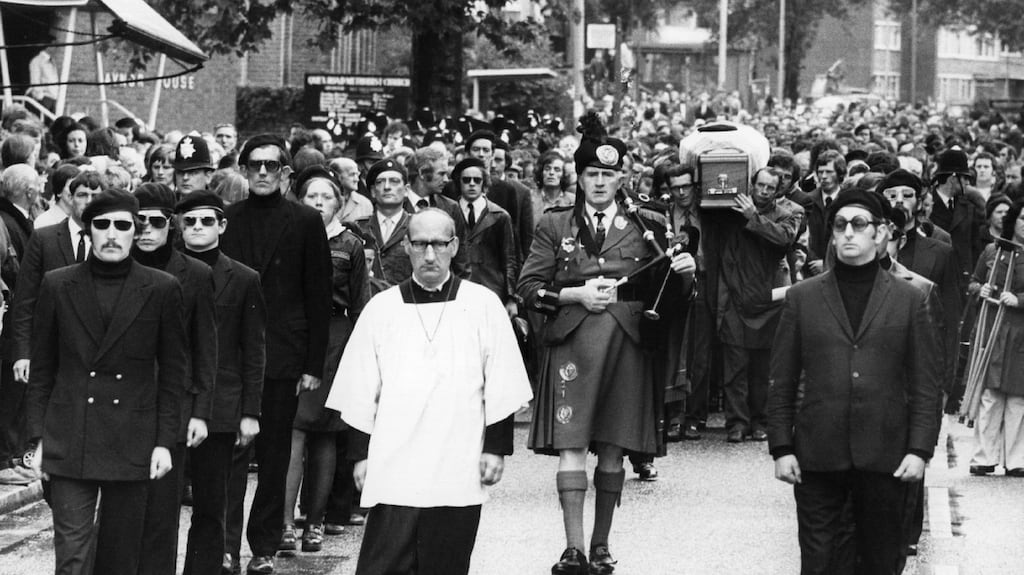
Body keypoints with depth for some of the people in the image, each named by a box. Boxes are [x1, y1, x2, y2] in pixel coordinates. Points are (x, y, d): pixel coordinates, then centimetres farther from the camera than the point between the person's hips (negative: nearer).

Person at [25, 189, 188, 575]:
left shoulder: (162, 290, 2)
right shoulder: (57, 286, 4)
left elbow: (172, 373, 5)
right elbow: (41, 369, 8)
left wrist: (165, 441, 0)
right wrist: (39, 437, 3)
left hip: (132, 445, 0)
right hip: (68, 442, 0)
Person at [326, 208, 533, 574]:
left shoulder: (483, 306, 5)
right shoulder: (381, 309, 7)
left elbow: (501, 389, 6)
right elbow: (361, 393, 9)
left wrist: (496, 447, 1)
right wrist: (361, 454, 6)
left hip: (459, 473, 0)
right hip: (393, 472, 0)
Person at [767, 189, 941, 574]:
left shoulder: (909, 300, 6)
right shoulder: (802, 298, 8)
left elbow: (925, 384, 4)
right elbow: (782, 382, 7)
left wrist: (919, 449, -5)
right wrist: (781, 448, 0)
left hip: (885, 457, 0)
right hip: (817, 456, 0)